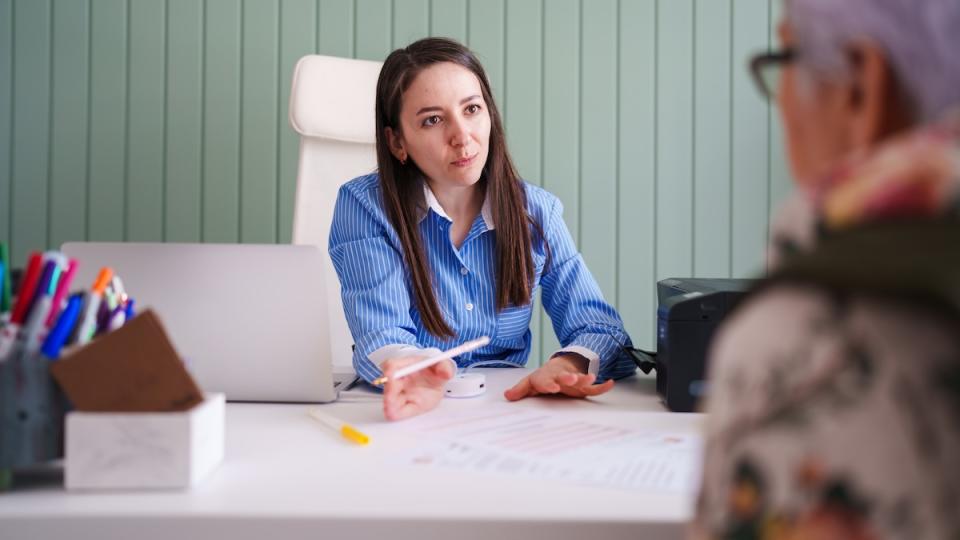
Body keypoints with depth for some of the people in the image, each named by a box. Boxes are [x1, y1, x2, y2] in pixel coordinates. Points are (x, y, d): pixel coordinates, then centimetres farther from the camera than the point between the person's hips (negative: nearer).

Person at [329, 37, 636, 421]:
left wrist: (568, 364, -26)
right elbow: (380, 337, -16)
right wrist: (415, 371, -40)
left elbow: (600, 326, -2)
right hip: (415, 414, -1)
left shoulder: (536, 212, 2)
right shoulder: (365, 206, -8)